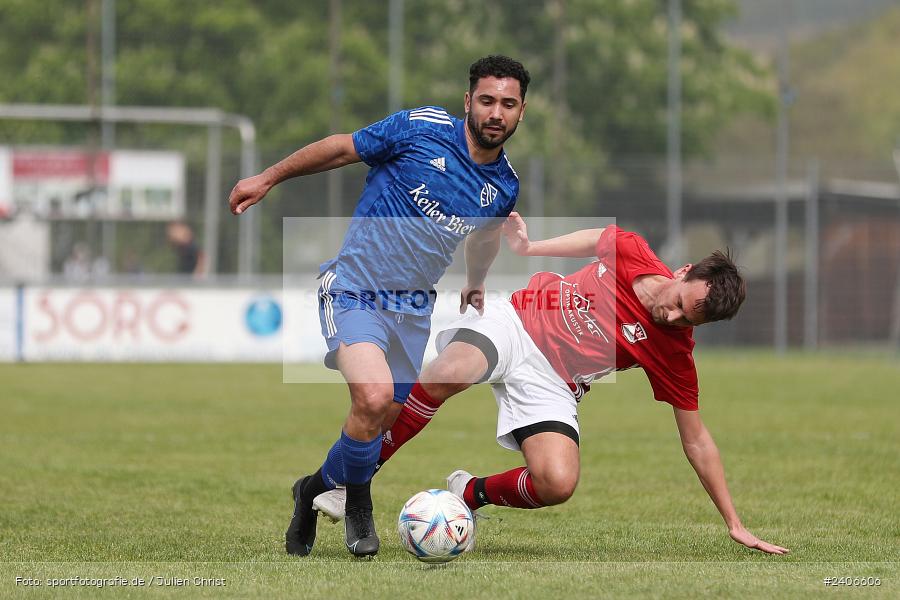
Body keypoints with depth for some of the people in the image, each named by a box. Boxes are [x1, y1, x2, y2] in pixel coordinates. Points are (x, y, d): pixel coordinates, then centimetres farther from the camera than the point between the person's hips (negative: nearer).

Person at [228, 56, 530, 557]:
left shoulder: (504, 186, 2)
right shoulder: (420, 129, -13)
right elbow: (341, 149, 0)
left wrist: (476, 283, 40)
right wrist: (268, 178, 5)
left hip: (414, 307, 5)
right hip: (355, 288, -5)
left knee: (384, 421, 7)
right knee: (374, 396, -26)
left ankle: (316, 489, 36)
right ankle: (358, 503, 0)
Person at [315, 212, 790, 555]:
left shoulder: (674, 354, -12)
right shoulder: (630, 252, -10)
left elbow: (696, 442, -4)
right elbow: (600, 240, 15)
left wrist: (733, 523, -5)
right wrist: (529, 246, 15)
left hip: (550, 384, 0)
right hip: (516, 322, 0)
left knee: (559, 483, -28)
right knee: (448, 373, -33)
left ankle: (472, 493, 5)